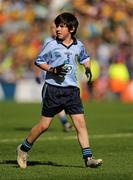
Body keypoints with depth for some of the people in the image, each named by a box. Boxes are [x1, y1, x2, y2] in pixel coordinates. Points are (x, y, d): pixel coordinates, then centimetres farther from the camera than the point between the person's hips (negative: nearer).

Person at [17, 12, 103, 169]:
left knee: (80, 122, -8)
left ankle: (88, 158, -8)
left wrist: (88, 69, 8)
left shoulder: (78, 45, 7)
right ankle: (23, 149, 22)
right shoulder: (52, 45, -4)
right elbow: (38, 61, 2)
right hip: (53, 88, -3)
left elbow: (85, 58, 28)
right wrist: (52, 70, -13)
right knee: (44, 125, 2)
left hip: (72, 89, 3)